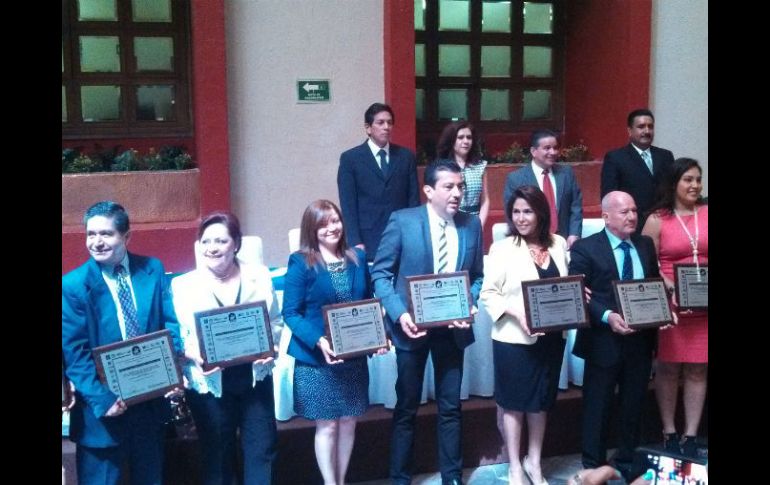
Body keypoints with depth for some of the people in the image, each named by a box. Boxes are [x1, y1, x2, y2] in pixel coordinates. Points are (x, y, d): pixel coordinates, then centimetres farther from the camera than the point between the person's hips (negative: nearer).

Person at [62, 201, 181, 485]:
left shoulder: (153, 270, 1)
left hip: (152, 399, 4)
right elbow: (74, 352, -11)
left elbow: (171, 325, 3)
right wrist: (101, 399, -20)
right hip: (102, 407, -3)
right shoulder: (73, 285, -8)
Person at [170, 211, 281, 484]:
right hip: (209, 382, -2)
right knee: (217, 454, 11)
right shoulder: (182, 285, -4)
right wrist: (194, 354, -24)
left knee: (262, 449, 9)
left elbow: (275, 320, 8)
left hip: (255, 376, 2)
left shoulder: (259, 276, 3)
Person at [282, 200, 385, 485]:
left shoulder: (358, 258, 5)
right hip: (316, 360, -4)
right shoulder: (301, 263, -10)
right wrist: (319, 341, -26)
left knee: (348, 423, 13)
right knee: (327, 426, 5)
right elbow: (290, 313, -12)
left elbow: (368, 305, 11)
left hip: (354, 357, 4)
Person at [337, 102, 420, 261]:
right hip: (368, 241, -2)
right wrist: (355, 242, -11)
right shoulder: (350, 158, 3)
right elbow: (348, 204, -2)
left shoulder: (406, 156, 11)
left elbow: (414, 199, 9)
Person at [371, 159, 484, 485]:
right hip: (412, 326, -2)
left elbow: (477, 276, 8)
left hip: (452, 327, 3)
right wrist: (399, 314, -19)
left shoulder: (471, 225, 0)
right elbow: (380, 273, -8)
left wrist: (469, 306, -11)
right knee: (406, 408, 11)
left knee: (450, 407, 12)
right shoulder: (402, 221, -10)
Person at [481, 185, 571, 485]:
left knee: (541, 400, 16)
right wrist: (515, 312, -24)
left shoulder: (558, 244, 3)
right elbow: (488, 294, -10)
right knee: (514, 402, 9)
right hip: (514, 338, -4)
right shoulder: (503, 248, -10)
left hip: (551, 336, 4)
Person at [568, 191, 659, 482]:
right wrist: (607, 316, -25)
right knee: (597, 407, 6)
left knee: (633, 405, 16)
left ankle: (629, 461, 32)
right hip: (604, 341, -5)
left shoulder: (646, 245, 10)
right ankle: (594, 466, 20)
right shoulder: (585, 248, -7)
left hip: (640, 340, 5)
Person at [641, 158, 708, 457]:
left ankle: (691, 435, 14)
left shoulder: (707, 213, 6)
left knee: (698, 370, 6)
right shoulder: (657, 220, 0)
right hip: (669, 305, -2)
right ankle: (669, 433, 17)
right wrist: (670, 288, -15)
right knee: (669, 368, 5)